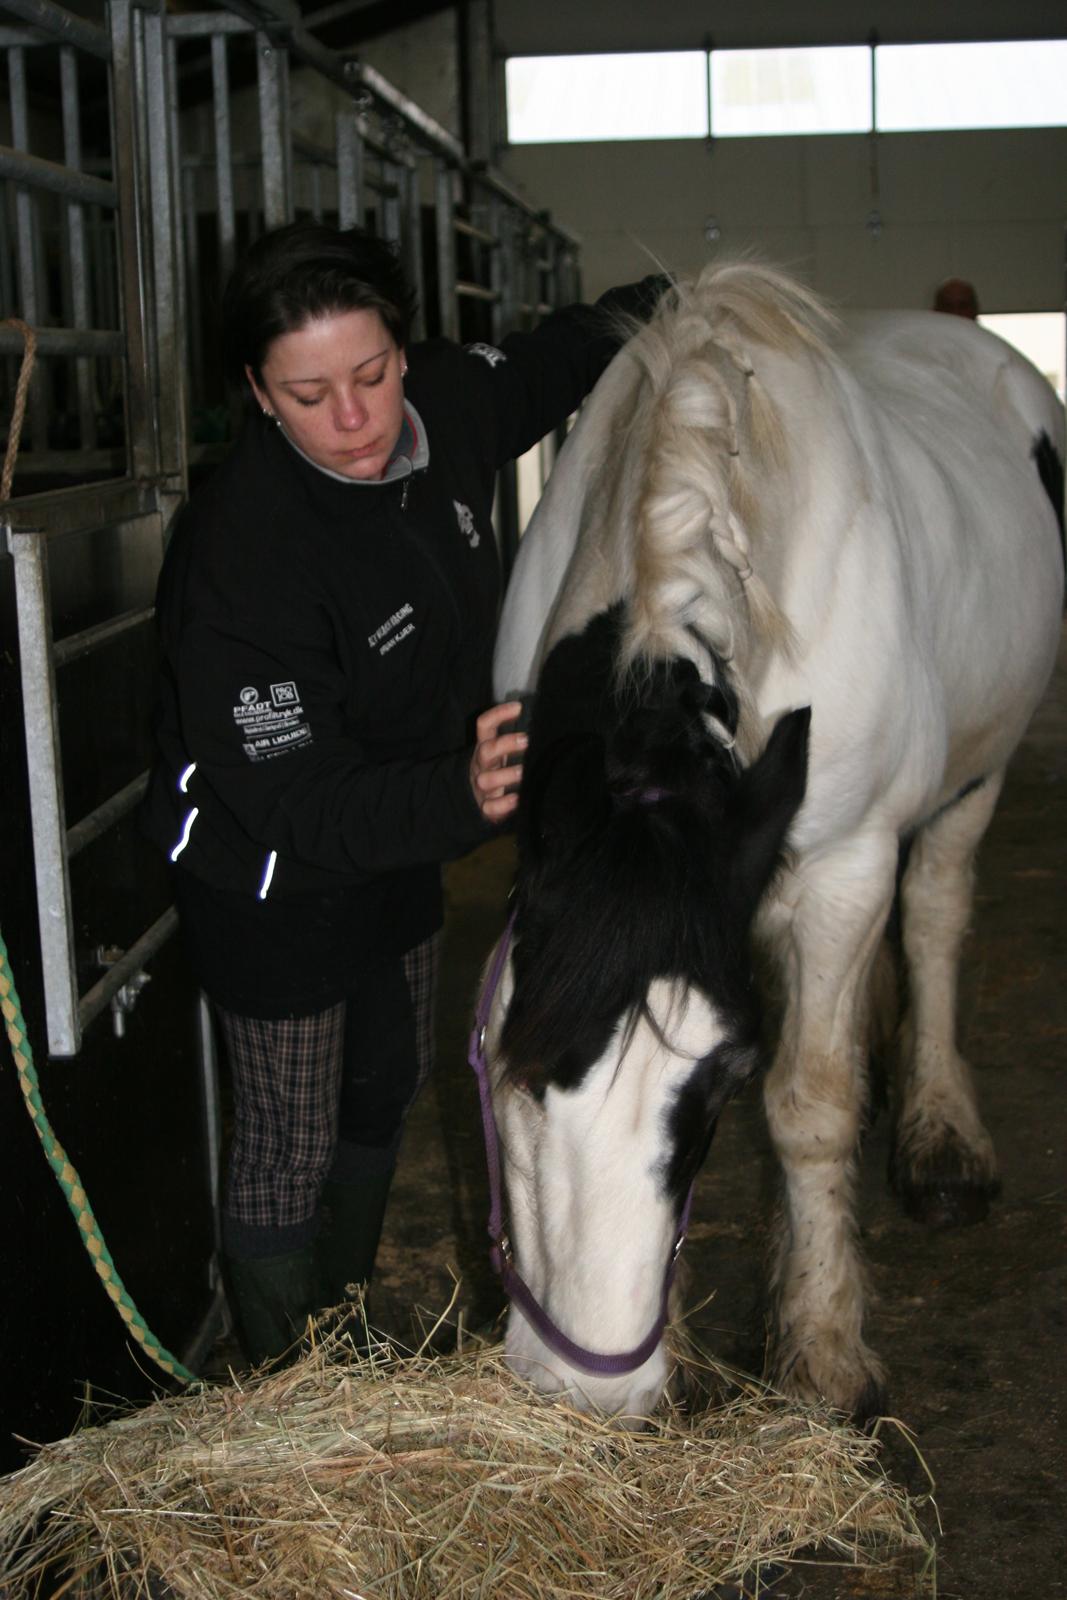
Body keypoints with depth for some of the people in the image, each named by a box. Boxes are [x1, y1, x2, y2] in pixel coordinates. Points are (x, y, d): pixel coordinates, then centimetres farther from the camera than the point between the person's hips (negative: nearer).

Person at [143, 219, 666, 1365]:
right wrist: (457, 798, -51)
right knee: (290, 1143, 5)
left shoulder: (445, 402, -16)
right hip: (271, 878, -8)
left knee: (387, 1086, 24)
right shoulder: (239, 551, -36)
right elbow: (293, 802, -36)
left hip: (399, 835, 8)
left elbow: (554, 361, 9)